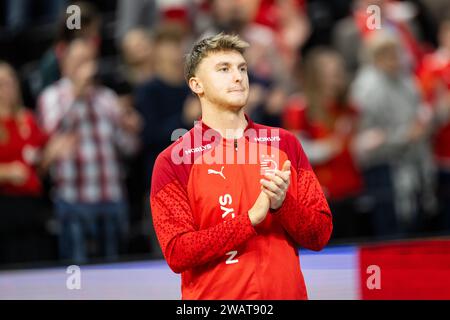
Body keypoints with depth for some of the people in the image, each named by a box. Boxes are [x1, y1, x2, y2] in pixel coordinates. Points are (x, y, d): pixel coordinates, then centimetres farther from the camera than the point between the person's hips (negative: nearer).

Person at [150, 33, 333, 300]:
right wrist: (251, 218, -21)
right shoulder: (173, 162, -6)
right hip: (213, 295, -3)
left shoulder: (285, 144, 4)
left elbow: (321, 235, 2)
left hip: (287, 292, 3)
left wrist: (282, 204, -17)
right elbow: (177, 253, -14)